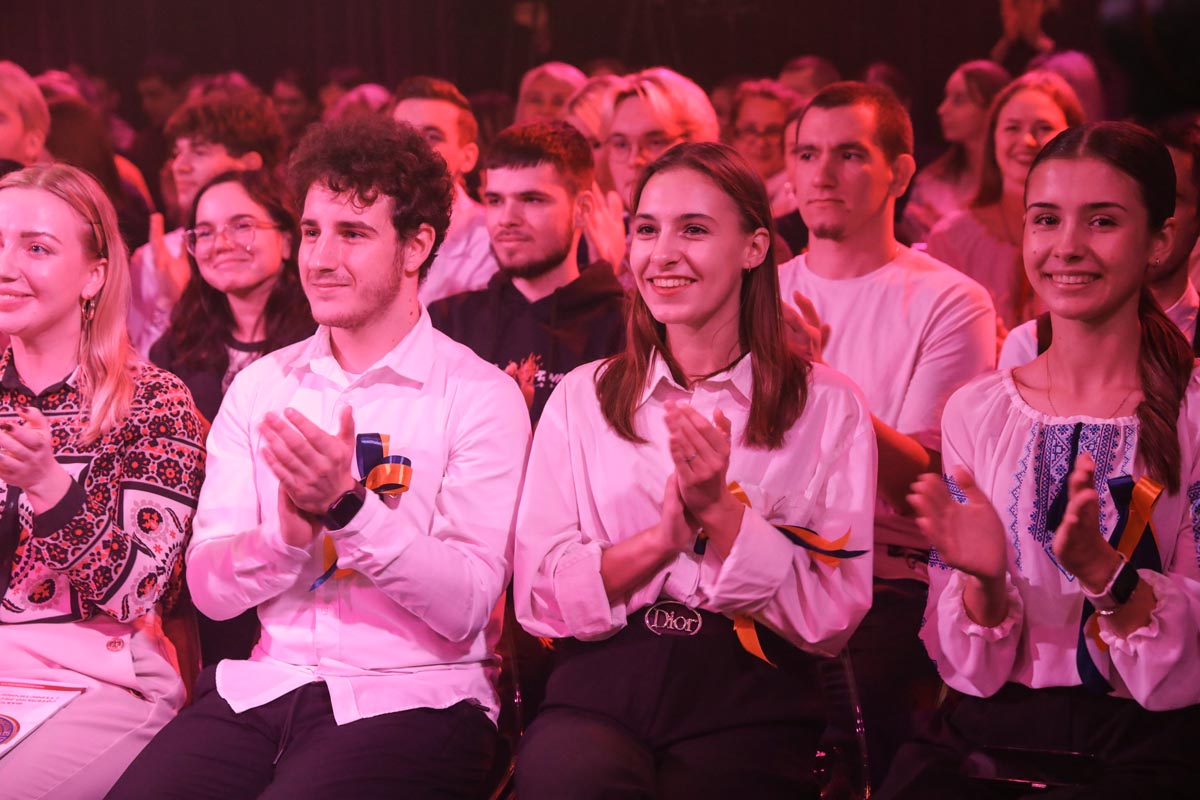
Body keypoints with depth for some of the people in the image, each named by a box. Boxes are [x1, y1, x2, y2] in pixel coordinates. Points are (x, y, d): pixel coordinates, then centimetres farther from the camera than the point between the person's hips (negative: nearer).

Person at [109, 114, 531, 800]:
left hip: (412, 698, -3)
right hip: (263, 686, 4)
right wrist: (289, 530, -15)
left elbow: (466, 608, -10)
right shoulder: (260, 386, 13)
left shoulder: (480, 395, -1)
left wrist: (348, 508, -21)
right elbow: (209, 591, 5)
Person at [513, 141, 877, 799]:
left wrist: (720, 510, -10)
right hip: (599, 690, 1)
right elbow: (538, 596, 4)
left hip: (747, 702, 0)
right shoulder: (581, 398, 13)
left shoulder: (828, 407, 7)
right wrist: (665, 536, -11)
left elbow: (831, 618, 0)